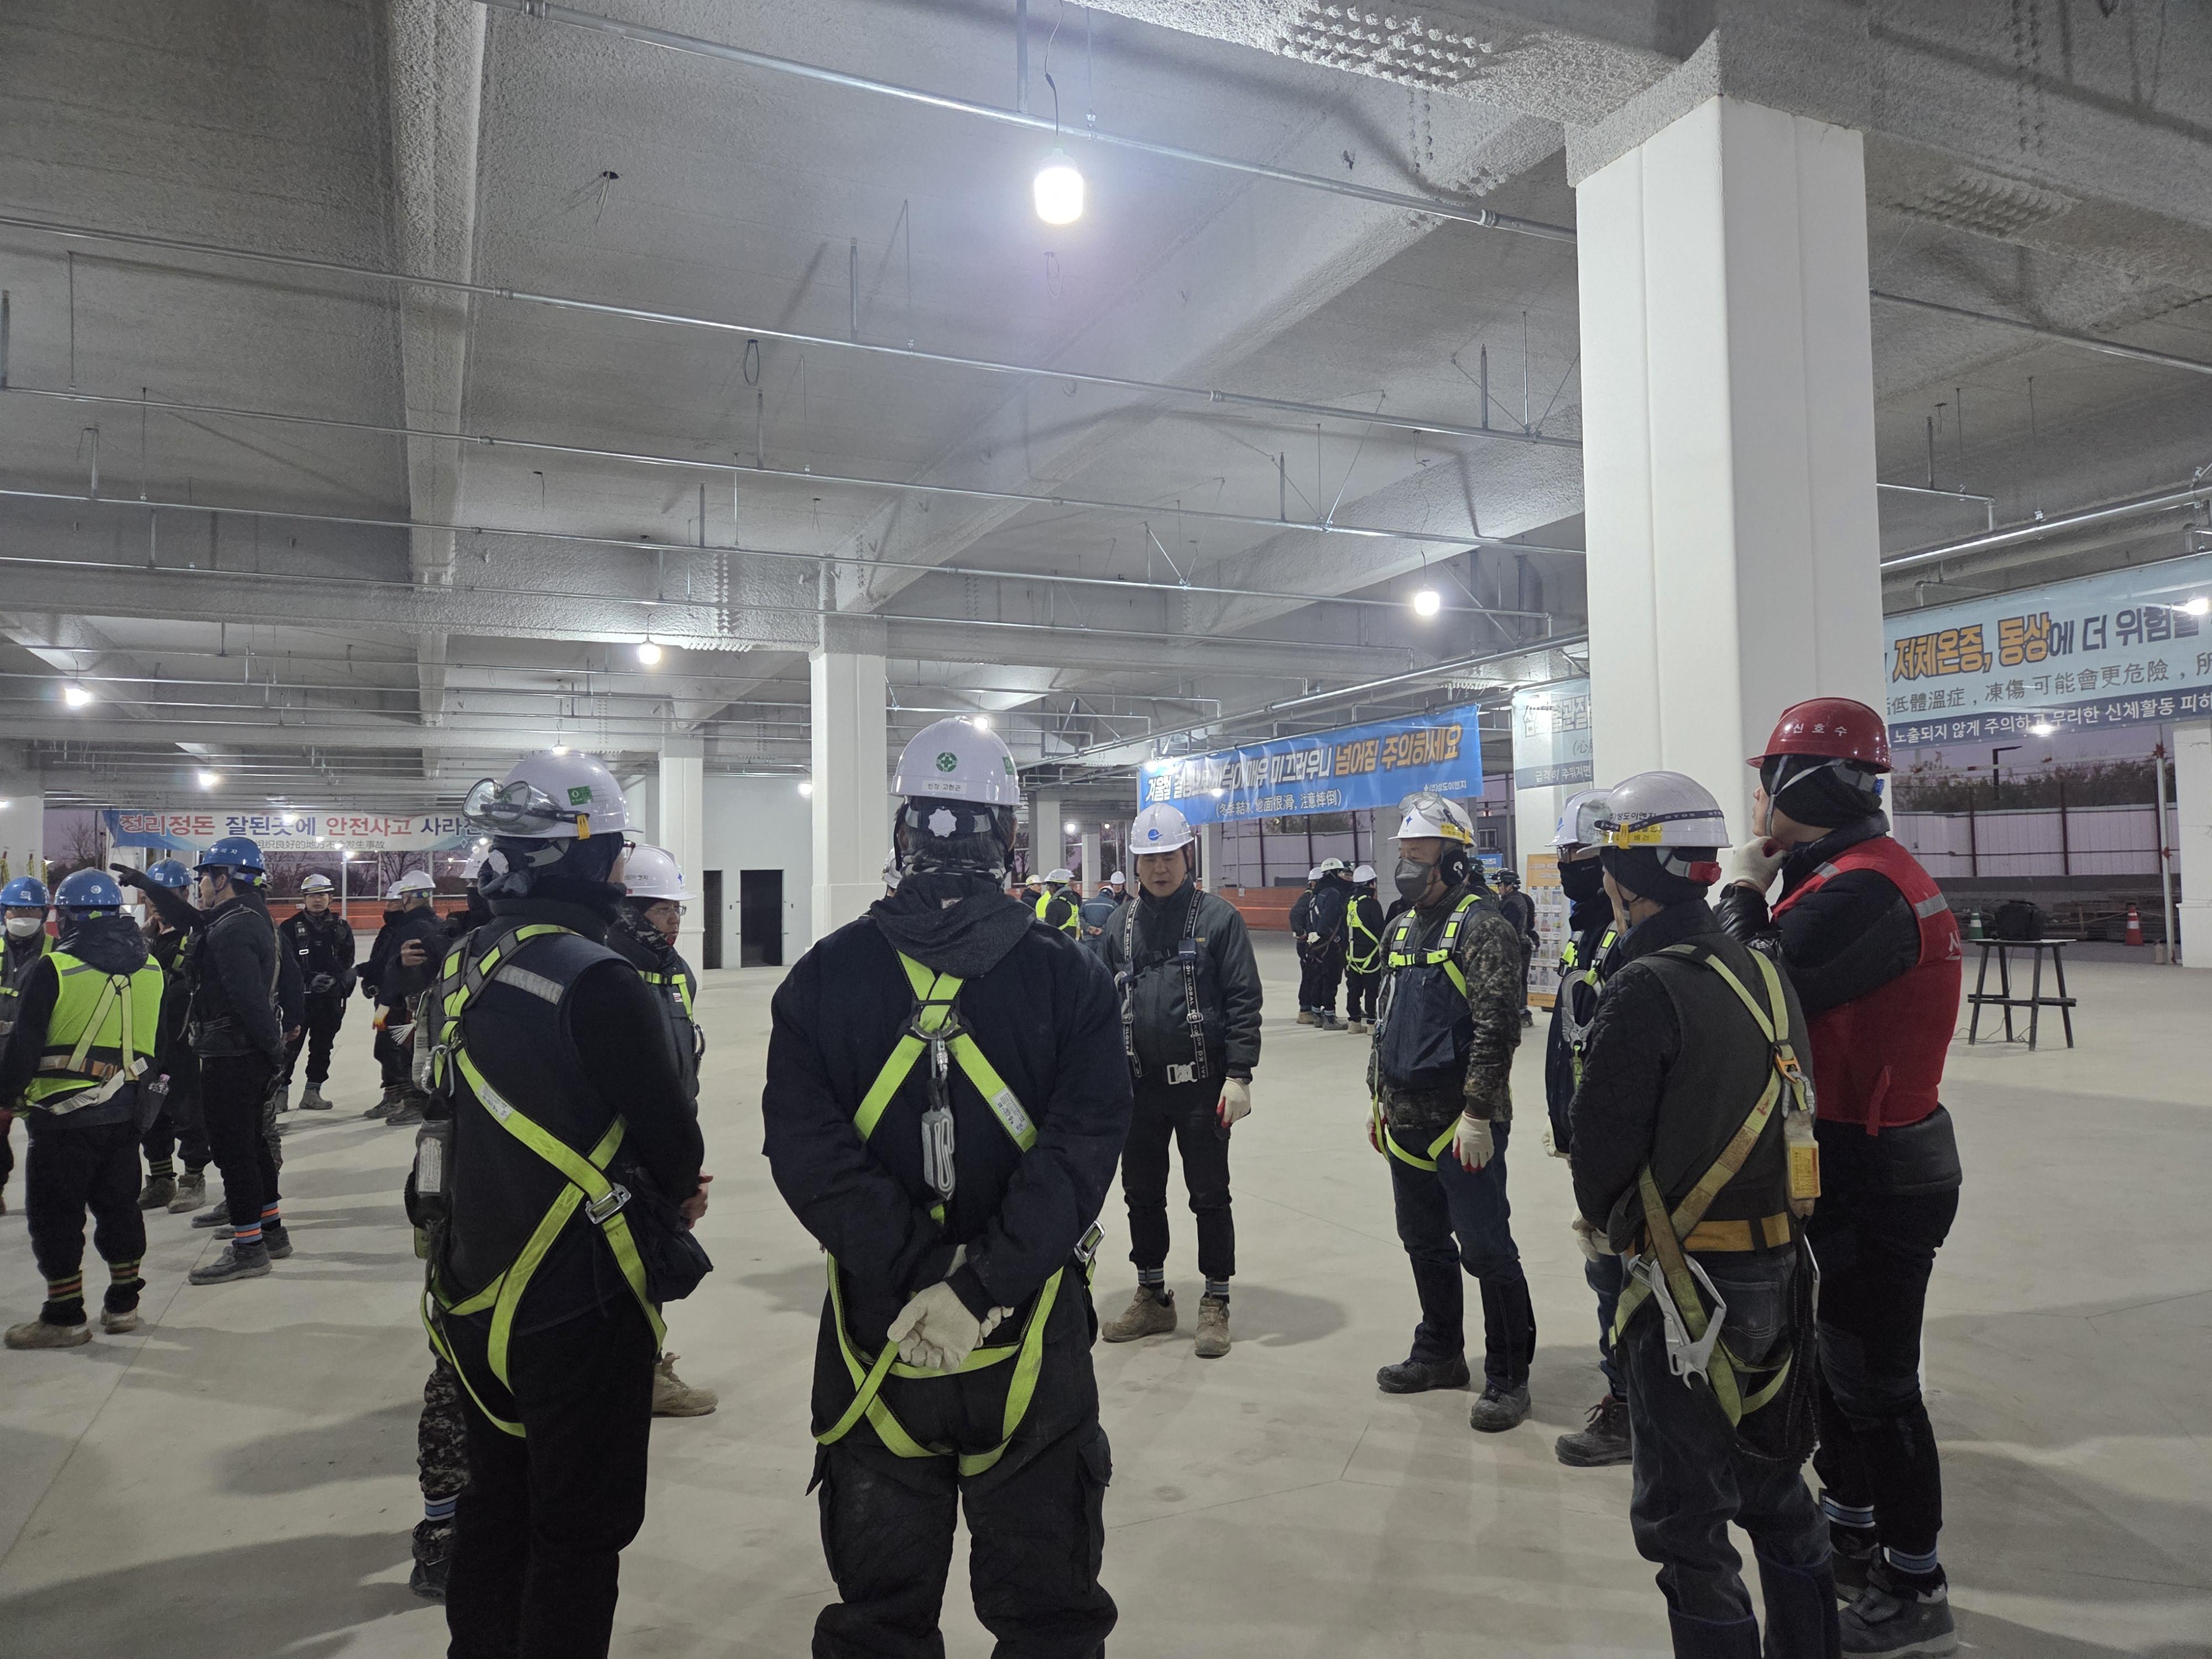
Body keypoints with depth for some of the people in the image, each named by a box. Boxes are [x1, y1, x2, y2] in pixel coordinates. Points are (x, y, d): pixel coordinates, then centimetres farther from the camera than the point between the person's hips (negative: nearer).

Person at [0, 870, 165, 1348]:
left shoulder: (53, 969, -14)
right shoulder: (150, 971, 4)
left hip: (64, 1112, -6)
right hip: (125, 1112, 6)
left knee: (55, 1213, 5)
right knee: (119, 1203, 16)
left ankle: (64, 1315, 11)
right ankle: (123, 1304, 23)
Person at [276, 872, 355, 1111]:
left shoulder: (341, 927, 7)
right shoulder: (290, 927, 0)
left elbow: (347, 963, 4)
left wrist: (335, 981, -15)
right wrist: (311, 979, -20)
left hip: (331, 998, 3)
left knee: (322, 1046, 9)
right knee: (290, 1046, -4)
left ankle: (312, 1093, 17)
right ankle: (280, 1092, 4)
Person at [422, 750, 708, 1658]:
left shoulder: (464, 971, 3)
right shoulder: (599, 983, -24)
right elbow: (677, 1146, -19)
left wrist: (654, 1192, 9)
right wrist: (670, 1190, 5)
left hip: (478, 1300, 8)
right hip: (577, 1310, -8)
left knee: (495, 1506, 23)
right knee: (579, 1531, 7)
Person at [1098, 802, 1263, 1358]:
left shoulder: (1218, 917, -7)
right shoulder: (1122, 923, 7)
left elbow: (1244, 1000, -9)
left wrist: (1238, 1076, -14)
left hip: (1201, 1083, -5)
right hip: (1138, 1083, 5)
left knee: (1210, 1196, 7)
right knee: (1141, 1193, 14)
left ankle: (1215, 1303, 21)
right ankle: (1152, 1297, 31)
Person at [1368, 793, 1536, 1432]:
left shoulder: (1482, 926, -14)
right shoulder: (1401, 929, 13)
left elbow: (1497, 1027, -20)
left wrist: (1478, 1114, -22)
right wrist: (1379, 1099, 19)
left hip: (1462, 1125, -8)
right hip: (1406, 1119, 9)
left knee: (1486, 1249, 0)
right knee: (1424, 1243, 19)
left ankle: (1508, 1376, 15)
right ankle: (1440, 1354, 35)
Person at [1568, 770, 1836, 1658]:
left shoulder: (1644, 989, -21)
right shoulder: (1762, 973, 4)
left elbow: (1600, 1142, -17)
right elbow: (1781, 1113, 11)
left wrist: (1600, 1218, 6)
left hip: (1692, 1285, -8)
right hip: (1780, 1269, 8)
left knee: (1682, 1518, 7)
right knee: (1774, 1485, 25)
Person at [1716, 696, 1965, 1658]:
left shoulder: (1861, 890, -25)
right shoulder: (1858, 872, 9)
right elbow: (1782, 992, 9)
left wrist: (1742, 891, -15)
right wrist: (1761, 891, -1)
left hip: (1877, 1181, -10)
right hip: (1861, 1159, 11)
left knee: (1873, 1382, 3)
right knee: (1837, 1356, 22)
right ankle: (1851, 1531, 39)